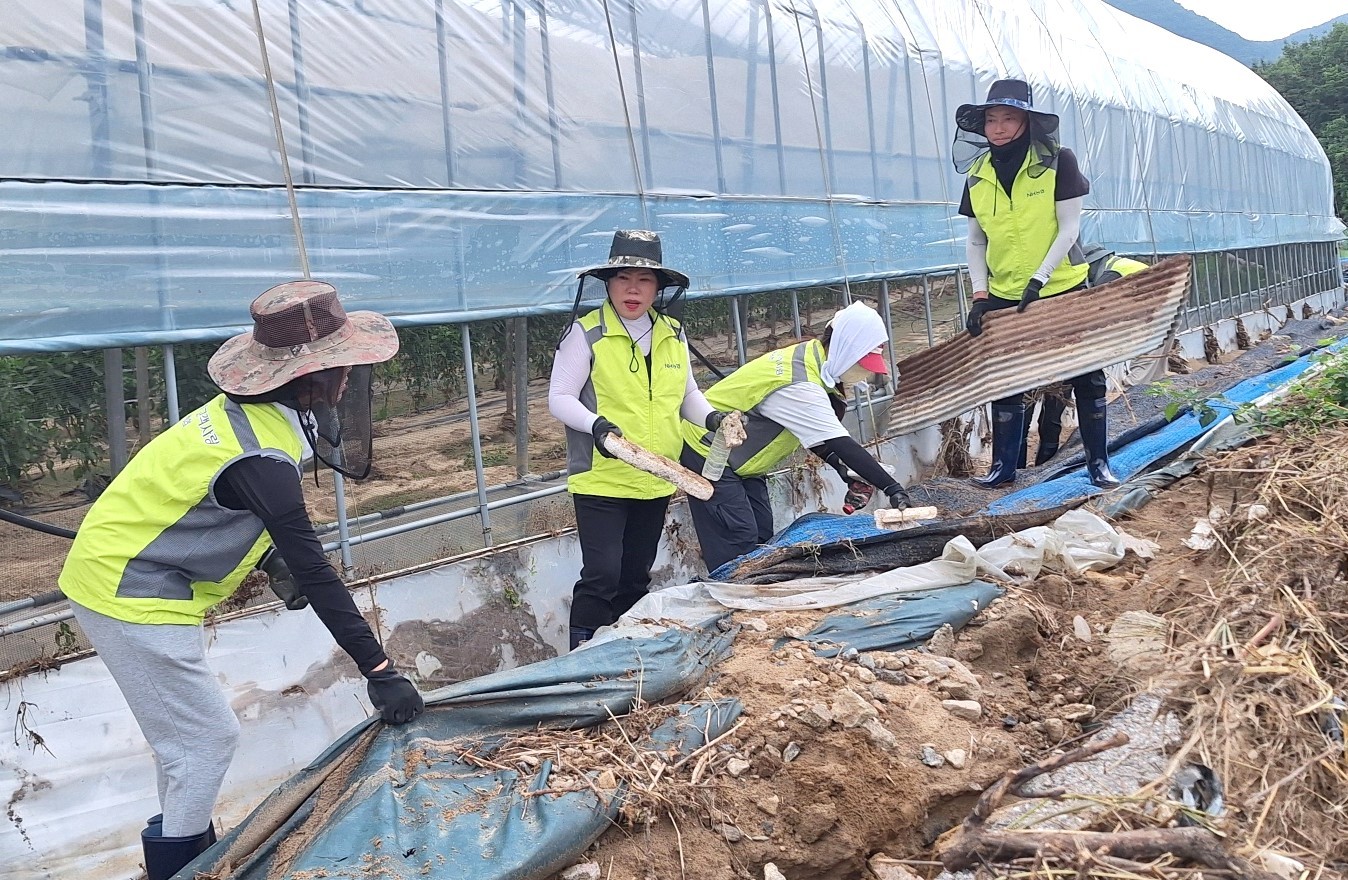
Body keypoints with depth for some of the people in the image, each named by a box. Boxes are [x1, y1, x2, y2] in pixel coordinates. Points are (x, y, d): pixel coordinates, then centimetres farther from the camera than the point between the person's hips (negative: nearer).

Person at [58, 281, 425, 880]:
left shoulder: (251, 409, -2)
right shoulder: (261, 458, -29)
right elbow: (314, 574, -29)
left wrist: (270, 555, 7)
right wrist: (378, 670, -26)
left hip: (115, 573, 10)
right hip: (128, 593, -10)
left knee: (187, 733, 20)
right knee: (207, 740, -3)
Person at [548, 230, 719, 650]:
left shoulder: (673, 335, 8)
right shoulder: (586, 333, -9)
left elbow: (687, 394, 18)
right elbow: (559, 398, -10)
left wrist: (711, 417, -2)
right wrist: (595, 424, -28)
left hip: (655, 481, 6)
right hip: (601, 480, -6)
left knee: (636, 577, 16)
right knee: (602, 576, -10)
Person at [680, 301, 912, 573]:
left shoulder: (808, 356, -3)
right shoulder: (799, 386, -31)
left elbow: (812, 434, 6)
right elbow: (841, 445, -32)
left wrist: (843, 469, -4)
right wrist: (892, 488, -31)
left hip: (739, 459, 10)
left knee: (762, 537, 7)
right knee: (739, 545, -13)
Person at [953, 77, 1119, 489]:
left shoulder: (1057, 161, -13)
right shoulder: (977, 174, -2)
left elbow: (1069, 229, -13)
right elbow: (976, 241, 3)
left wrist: (1038, 278, -21)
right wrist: (980, 295, -6)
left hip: (1063, 289, -3)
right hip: (1005, 296, 3)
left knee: (1087, 376, 4)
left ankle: (1097, 461, 17)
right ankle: (1003, 465, 17)